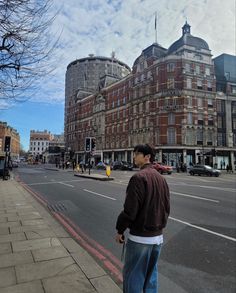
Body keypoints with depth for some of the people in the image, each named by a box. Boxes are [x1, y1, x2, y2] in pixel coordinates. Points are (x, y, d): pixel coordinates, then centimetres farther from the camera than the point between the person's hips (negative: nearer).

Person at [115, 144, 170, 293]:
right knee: (151, 274, 21)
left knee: (132, 275, 8)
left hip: (140, 237, -7)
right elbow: (167, 208, 10)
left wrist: (120, 230, -8)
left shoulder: (139, 177, -19)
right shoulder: (161, 178, 5)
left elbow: (130, 209, -21)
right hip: (158, 236, 8)